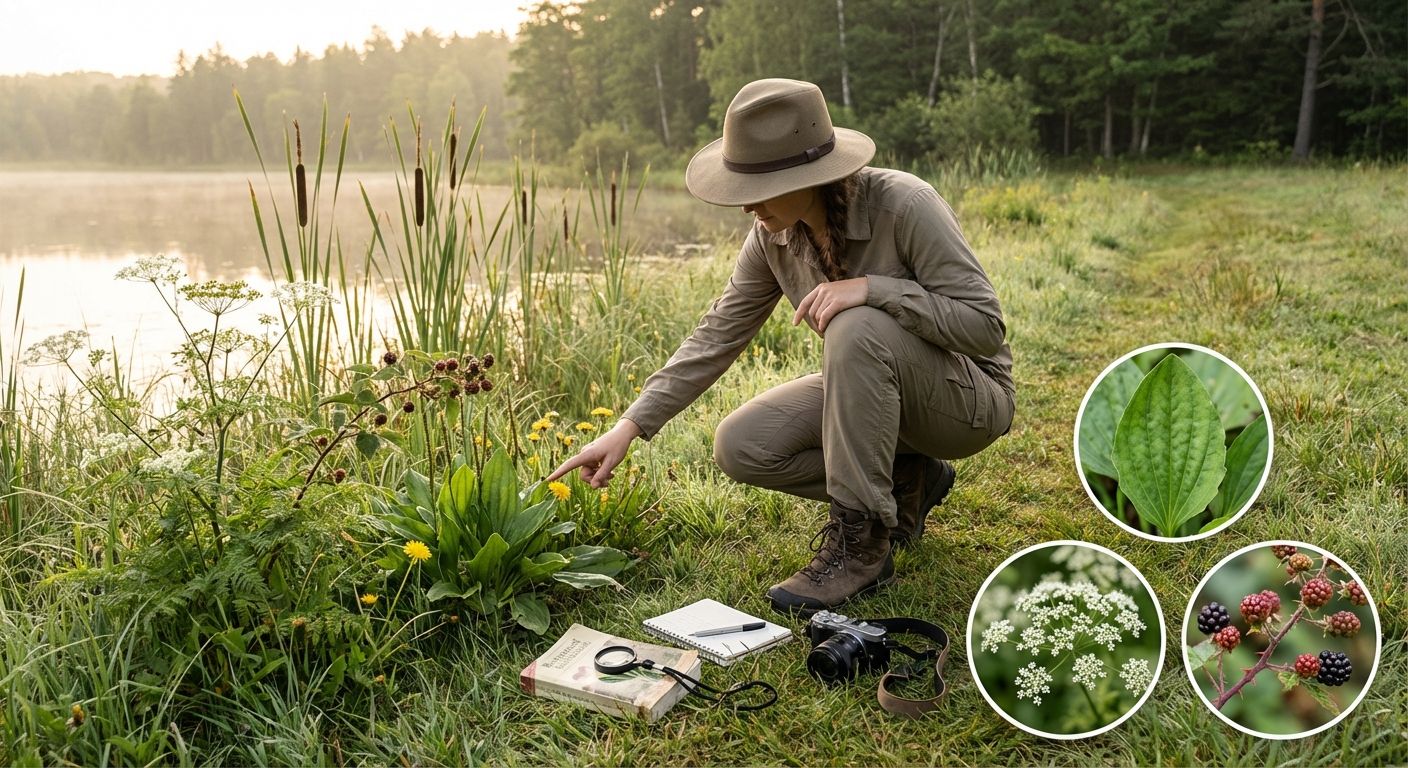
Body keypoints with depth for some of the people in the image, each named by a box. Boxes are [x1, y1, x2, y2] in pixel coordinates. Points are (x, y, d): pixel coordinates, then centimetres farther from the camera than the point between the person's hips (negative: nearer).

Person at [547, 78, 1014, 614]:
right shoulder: (774, 235, -8)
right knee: (739, 445, -12)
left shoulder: (904, 204, -26)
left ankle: (861, 543, -22)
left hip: (971, 396, -6)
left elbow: (985, 327, -25)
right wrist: (630, 426, -10)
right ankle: (906, 482, 5)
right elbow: (718, 336, -4)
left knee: (857, 328, -35)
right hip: (874, 386, 6)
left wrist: (872, 287, -36)